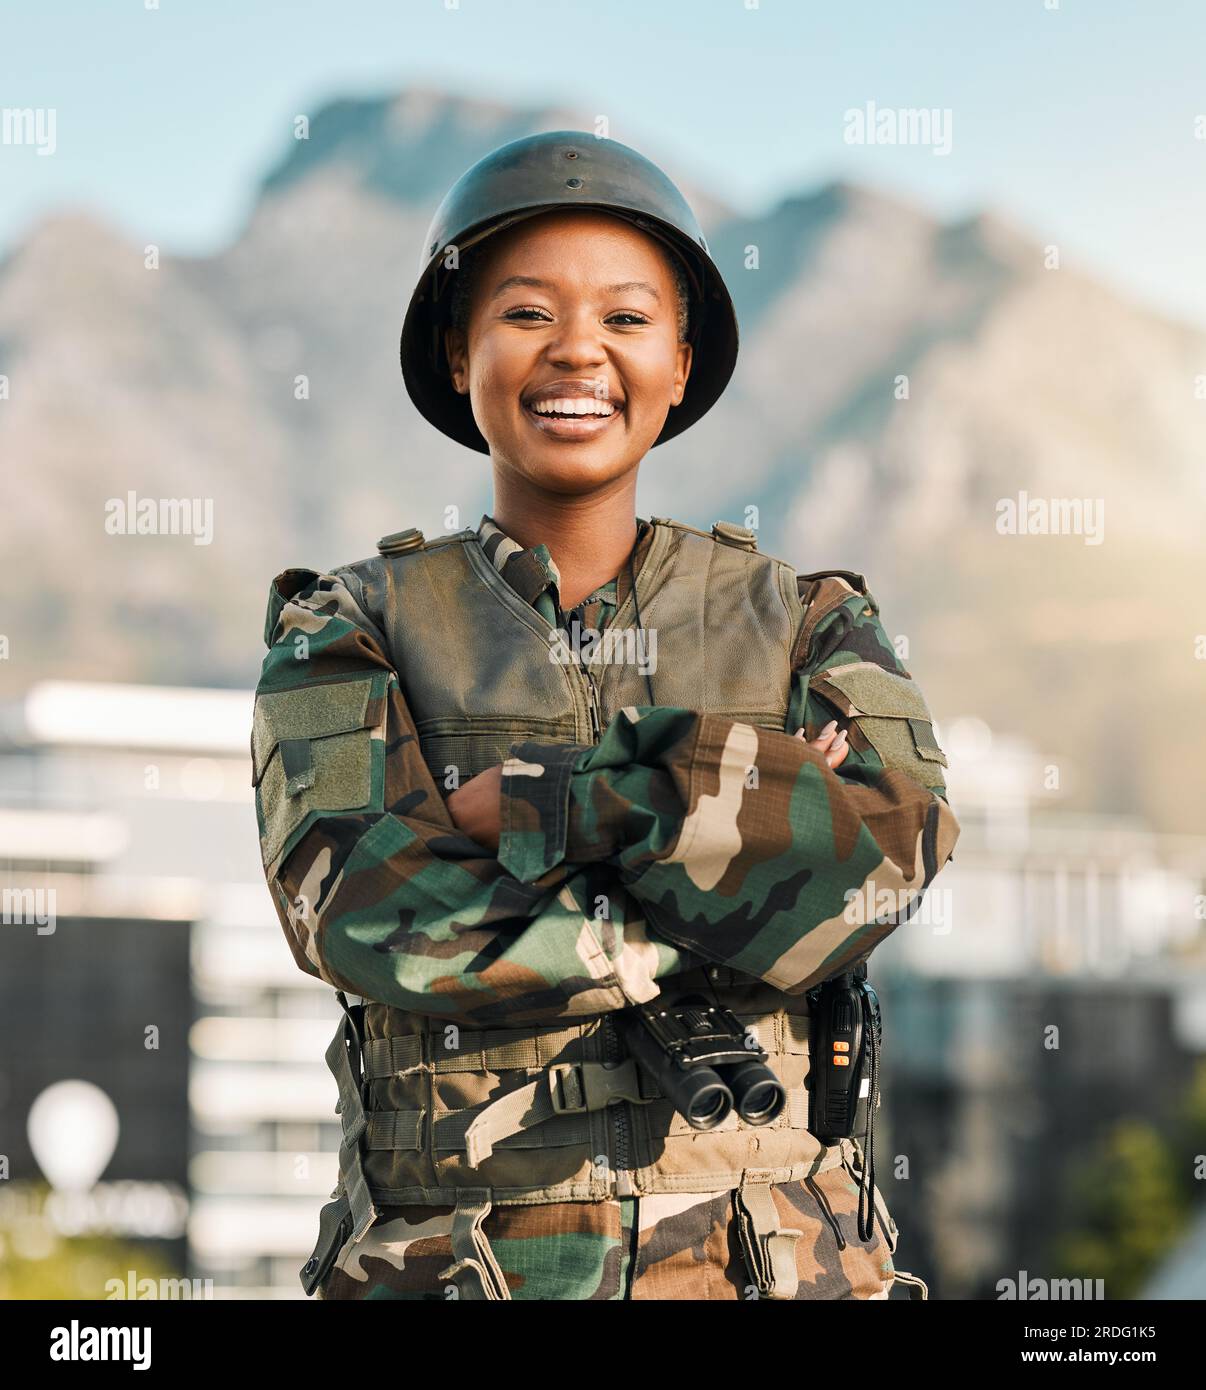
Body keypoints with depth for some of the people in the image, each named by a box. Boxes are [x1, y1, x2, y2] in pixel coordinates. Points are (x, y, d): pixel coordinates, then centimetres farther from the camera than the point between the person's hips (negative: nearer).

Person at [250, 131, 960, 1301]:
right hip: (449, 1261, -1)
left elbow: (895, 842, -12)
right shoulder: (351, 630, 4)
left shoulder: (803, 624, 8)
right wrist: (749, 889, -13)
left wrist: (532, 803, -13)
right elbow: (358, 912, -13)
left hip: (763, 1261, 1)